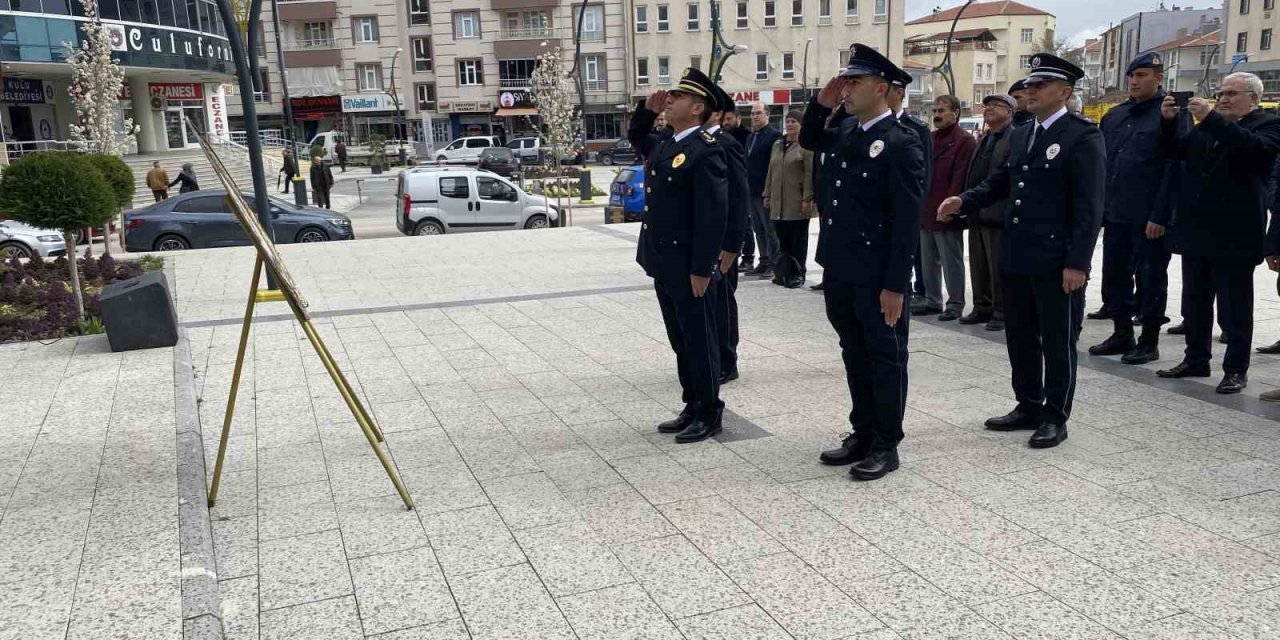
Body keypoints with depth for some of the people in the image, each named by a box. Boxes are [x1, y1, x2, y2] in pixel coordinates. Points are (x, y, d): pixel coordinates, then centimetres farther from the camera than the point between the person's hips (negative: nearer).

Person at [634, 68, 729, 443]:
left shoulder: (706, 151, -16)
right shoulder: (665, 144, 11)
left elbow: (714, 214, -20)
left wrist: (701, 269, -22)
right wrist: (647, 110, 15)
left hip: (687, 266, -9)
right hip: (663, 263, 9)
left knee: (699, 341, 3)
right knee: (680, 340, 16)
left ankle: (710, 414, 15)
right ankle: (692, 407, 27)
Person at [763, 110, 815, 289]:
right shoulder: (777, 145, 16)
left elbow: (810, 174, -10)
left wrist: (807, 198, -15)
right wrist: (768, 196, 16)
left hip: (797, 203, -6)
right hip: (778, 203, 6)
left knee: (798, 240, 1)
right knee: (783, 240, 7)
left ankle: (798, 274, 8)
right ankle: (784, 273, 13)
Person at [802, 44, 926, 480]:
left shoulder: (902, 143, -15)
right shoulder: (847, 132, 8)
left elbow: (907, 221, -17)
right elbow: (809, 141, 29)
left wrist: (896, 285, -18)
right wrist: (821, 104, 9)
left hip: (877, 277, -8)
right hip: (840, 270, 8)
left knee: (885, 359, 6)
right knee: (855, 356, 16)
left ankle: (886, 446, 17)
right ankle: (863, 434, 29)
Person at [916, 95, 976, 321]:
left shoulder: (964, 141, -9)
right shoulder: (930, 139, 16)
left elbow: (960, 178, -15)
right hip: (926, 212, 8)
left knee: (951, 262, 0)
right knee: (928, 260, 14)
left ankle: (955, 304, 9)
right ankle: (932, 301, 24)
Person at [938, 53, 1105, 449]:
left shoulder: (1083, 136, -10)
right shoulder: (1020, 135, 13)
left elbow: (1089, 206, -15)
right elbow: (1001, 182, 19)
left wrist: (1077, 262, -19)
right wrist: (964, 200, 0)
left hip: (1057, 261, -7)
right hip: (1016, 256, 8)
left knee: (1058, 341, 4)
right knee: (1020, 338, 15)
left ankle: (1055, 417, 16)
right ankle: (1028, 407, 28)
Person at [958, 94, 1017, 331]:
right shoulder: (985, 139, 18)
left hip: (998, 214, -8)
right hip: (977, 214, 8)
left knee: (999, 268, -1)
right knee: (978, 266, 13)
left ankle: (1002, 312, 8)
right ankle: (983, 308, 23)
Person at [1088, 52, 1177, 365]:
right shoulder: (1114, 115, 12)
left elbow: (1174, 169, -13)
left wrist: (1159, 216, -17)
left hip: (1148, 218, -7)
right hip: (1115, 213, 7)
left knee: (1150, 278, 3)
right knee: (1114, 275, 12)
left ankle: (1149, 342, 14)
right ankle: (1122, 334, 25)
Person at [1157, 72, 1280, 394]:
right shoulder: (1206, 126, 14)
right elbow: (1176, 150, 8)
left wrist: (1212, 119, -28)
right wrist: (1169, 121, -8)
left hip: (1233, 237, -6)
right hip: (1196, 232, 6)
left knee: (1234, 309, 2)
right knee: (1194, 303, 14)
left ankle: (1236, 370, 11)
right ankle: (1196, 359, 25)